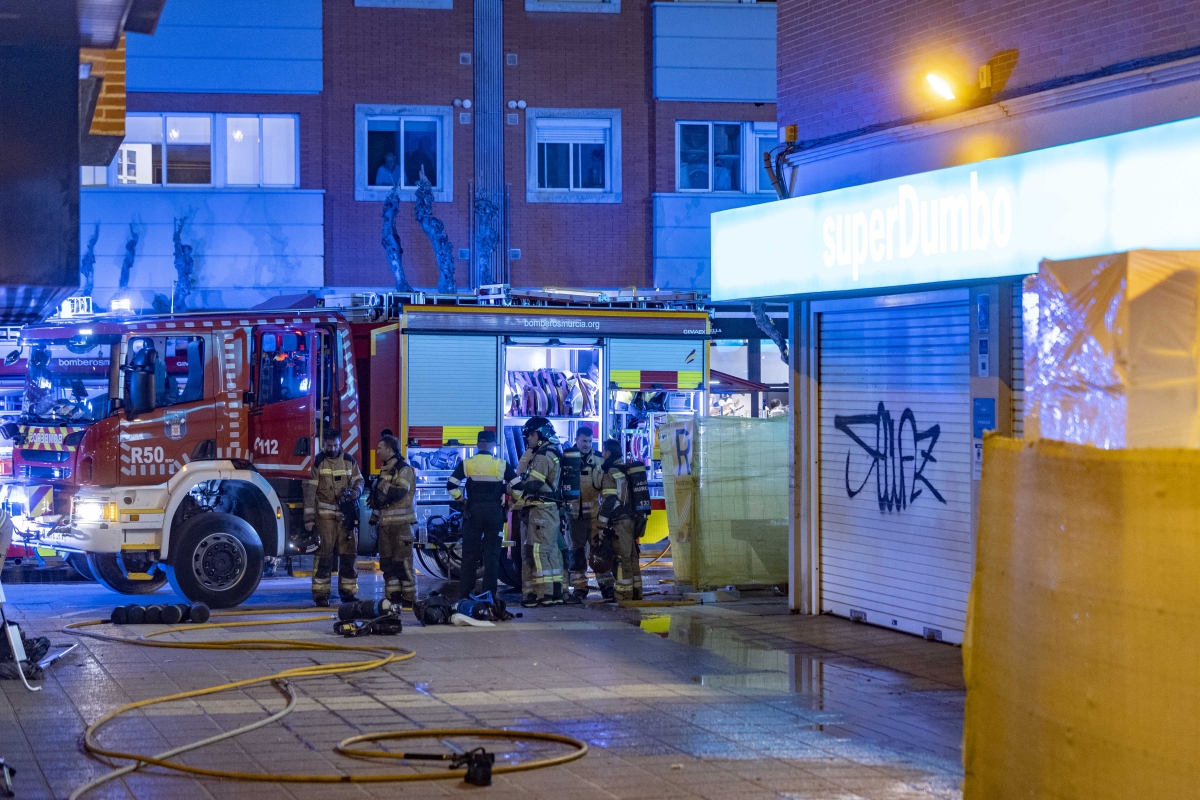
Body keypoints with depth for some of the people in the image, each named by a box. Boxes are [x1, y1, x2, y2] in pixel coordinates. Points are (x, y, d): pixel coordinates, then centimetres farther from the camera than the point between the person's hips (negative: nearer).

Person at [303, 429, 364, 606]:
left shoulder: (349, 461, 9)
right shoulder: (318, 463, -3)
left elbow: (359, 480, 18)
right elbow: (309, 491, -6)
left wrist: (355, 491, -7)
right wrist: (309, 518, -11)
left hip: (346, 516, 4)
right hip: (325, 515, -4)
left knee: (348, 554, 6)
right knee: (324, 555, -6)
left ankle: (348, 592, 14)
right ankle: (321, 593, -2)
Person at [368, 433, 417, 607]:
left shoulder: (404, 469, -8)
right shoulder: (385, 470, 19)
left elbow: (399, 492, -22)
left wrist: (383, 486, -14)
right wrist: (374, 520, 21)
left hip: (400, 524, -8)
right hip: (385, 524, 9)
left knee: (402, 563, -8)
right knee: (387, 562, 7)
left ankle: (409, 598, -6)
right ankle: (392, 597, 11)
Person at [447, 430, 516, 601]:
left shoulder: (466, 464, -2)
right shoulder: (501, 465, -2)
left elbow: (451, 485, -7)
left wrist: (461, 500, 6)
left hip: (473, 511, 0)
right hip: (495, 512, 0)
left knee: (470, 552, 5)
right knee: (492, 553, 4)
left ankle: (465, 591, 5)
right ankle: (490, 591, 2)